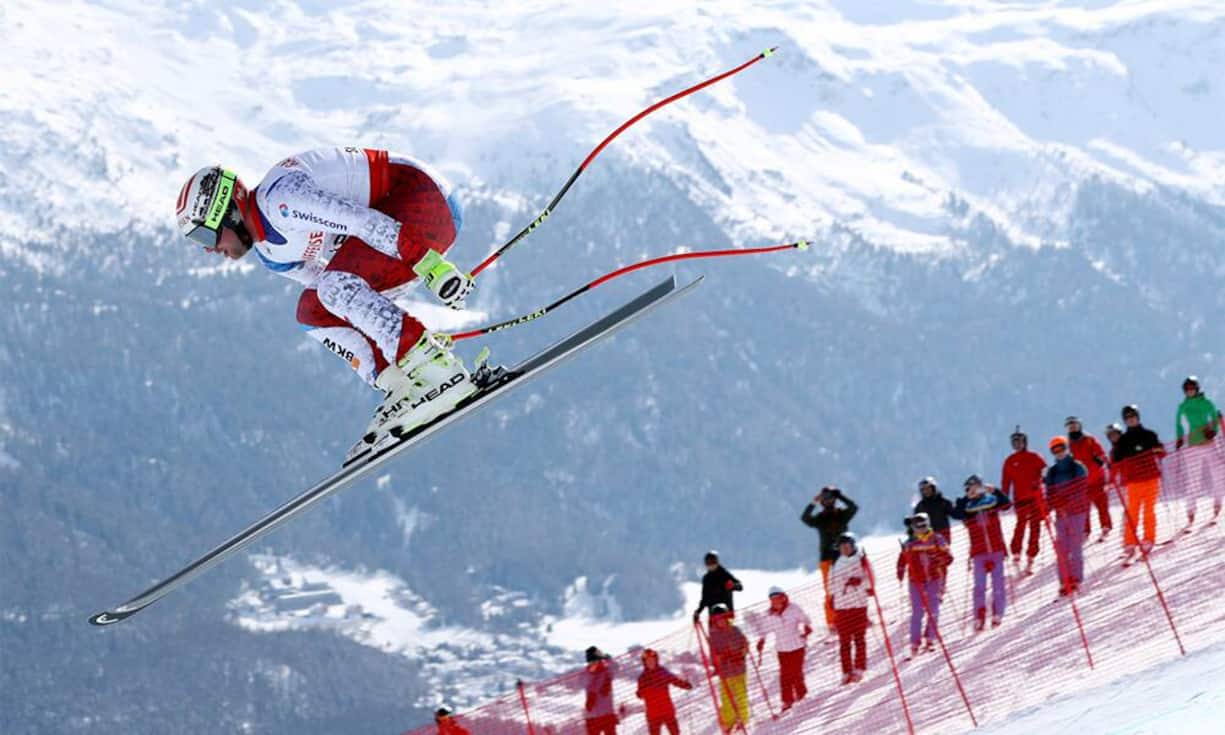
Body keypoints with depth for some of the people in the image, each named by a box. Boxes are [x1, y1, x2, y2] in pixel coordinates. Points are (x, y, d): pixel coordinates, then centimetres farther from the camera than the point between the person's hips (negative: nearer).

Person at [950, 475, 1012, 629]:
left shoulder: (992, 501, 3)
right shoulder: (967, 508, 3)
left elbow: (1007, 504, -13)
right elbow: (955, 513, -15)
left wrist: (995, 492, -26)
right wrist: (966, 498, -21)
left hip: (997, 549, 0)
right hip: (979, 553, 0)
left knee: (998, 583, -1)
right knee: (979, 585, -3)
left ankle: (997, 614, 4)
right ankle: (979, 618, -3)